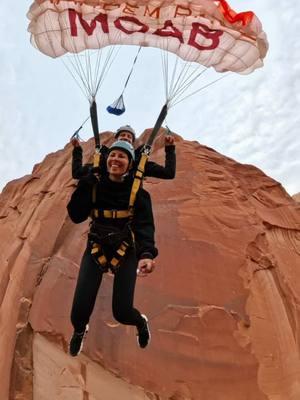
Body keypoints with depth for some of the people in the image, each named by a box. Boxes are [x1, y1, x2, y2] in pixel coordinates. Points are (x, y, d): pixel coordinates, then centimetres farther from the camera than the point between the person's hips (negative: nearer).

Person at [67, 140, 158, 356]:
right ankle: (80, 330, 34)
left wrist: (147, 254, -42)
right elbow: (76, 216, -11)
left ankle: (141, 321, 33)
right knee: (79, 310, -7)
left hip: (125, 251, -1)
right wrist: (85, 185, -21)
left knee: (122, 312, -8)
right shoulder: (95, 185, -4)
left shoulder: (138, 192, -10)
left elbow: (145, 225, -23)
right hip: (96, 249, 2)